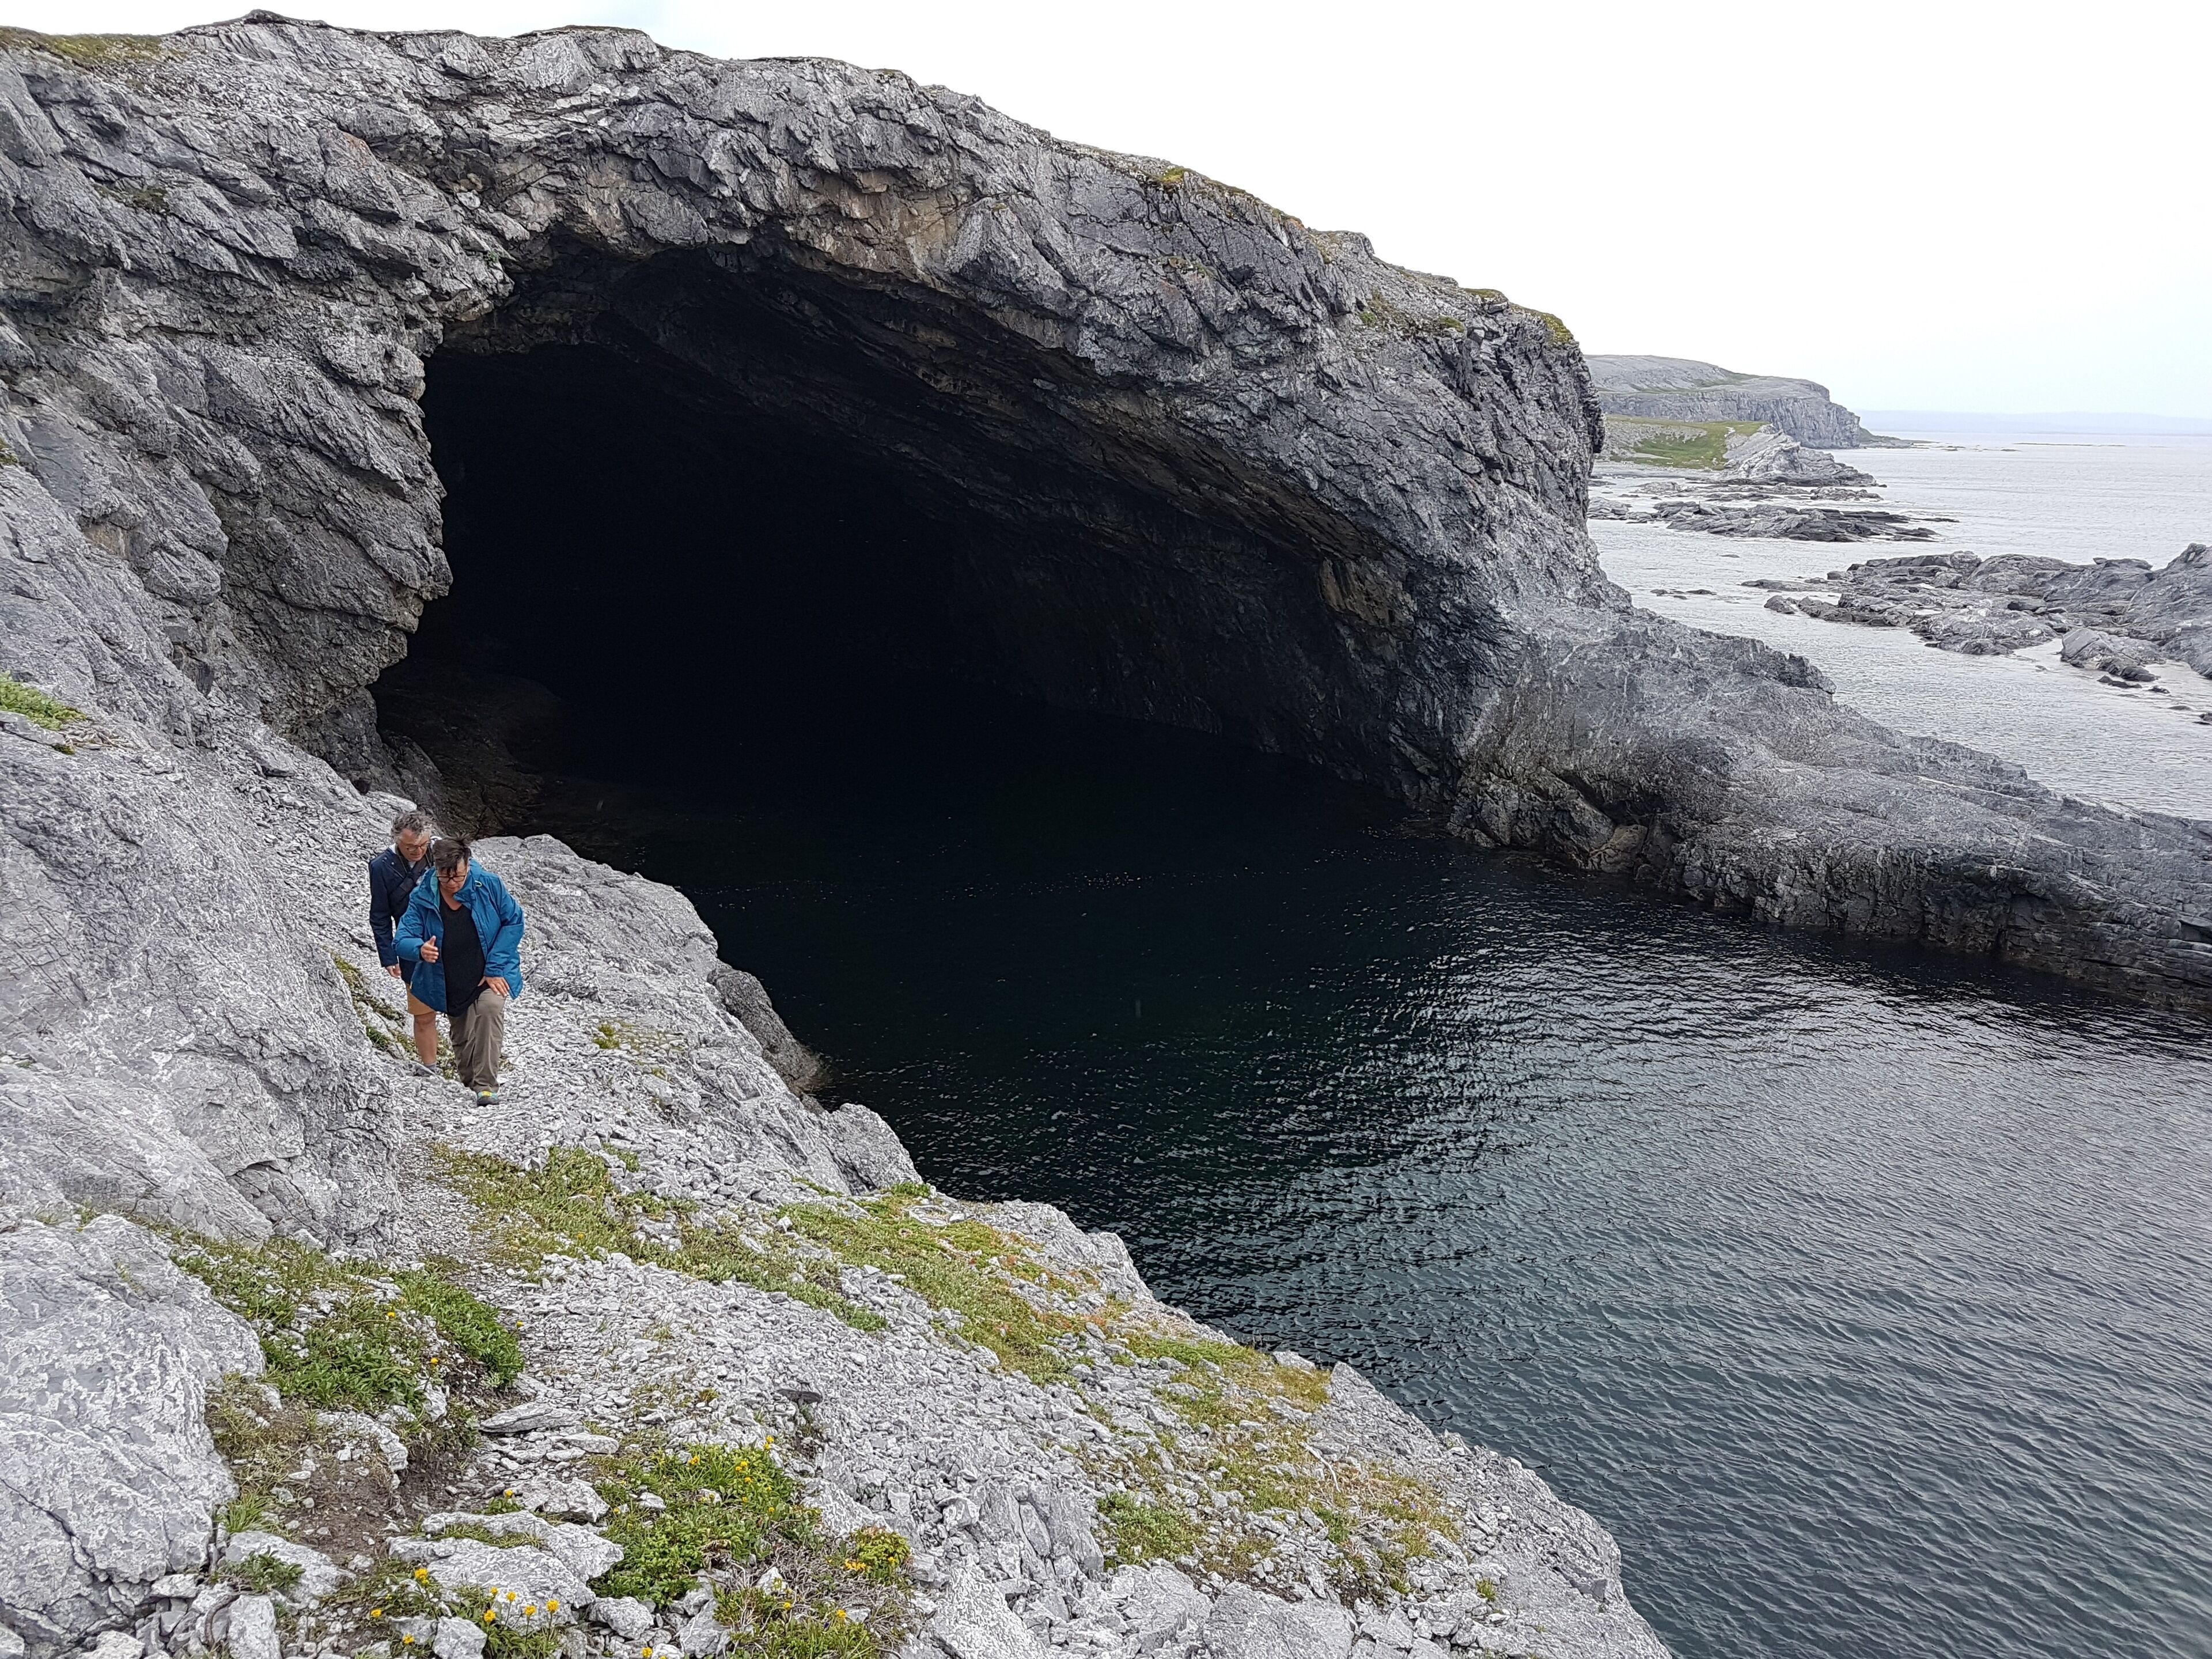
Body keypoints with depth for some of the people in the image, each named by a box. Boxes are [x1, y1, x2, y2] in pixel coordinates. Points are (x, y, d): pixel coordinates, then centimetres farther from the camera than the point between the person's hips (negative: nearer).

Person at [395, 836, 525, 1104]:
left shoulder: (489, 886, -15)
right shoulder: (423, 898, -12)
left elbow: (514, 921, -9)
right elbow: (403, 939, -13)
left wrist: (495, 968, -15)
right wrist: (420, 949, -39)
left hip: (492, 975, -2)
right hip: (452, 987, 3)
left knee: (489, 1008, -31)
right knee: (463, 1041, 13)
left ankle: (486, 1085, -28)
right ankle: (471, 1082, 42)